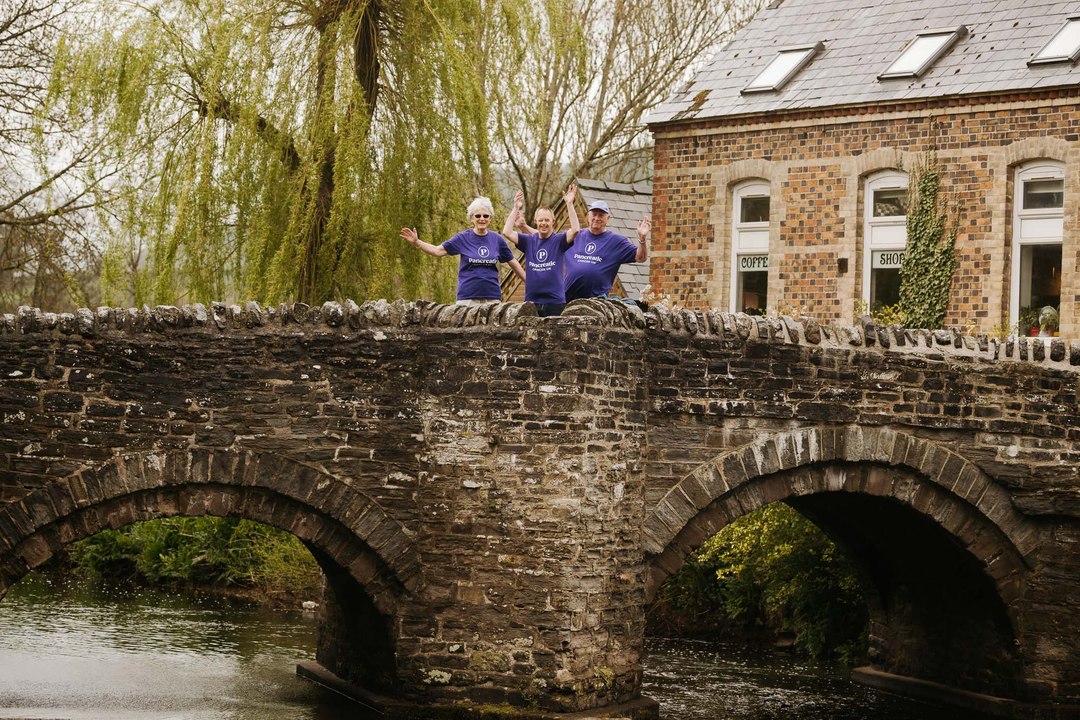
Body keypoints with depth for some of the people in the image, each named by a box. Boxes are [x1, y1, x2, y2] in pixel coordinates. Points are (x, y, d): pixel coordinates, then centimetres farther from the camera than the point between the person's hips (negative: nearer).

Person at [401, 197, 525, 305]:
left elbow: (513, 263, 14)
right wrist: (416, 242, -14)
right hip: (468, 297, -2)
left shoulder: (497, 240, 5)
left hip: (492, 297, 2)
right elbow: (438, 251, -1)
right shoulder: (463, 238, 1)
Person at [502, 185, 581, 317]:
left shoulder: (558, 240, 1)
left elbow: (575, 229, -15)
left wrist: (570, 204, -18)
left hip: (555, 301, -2)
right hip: (531, 301, 2)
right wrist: (516, 209, -5)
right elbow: (507, 232, -2)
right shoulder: (528, 241, 8)